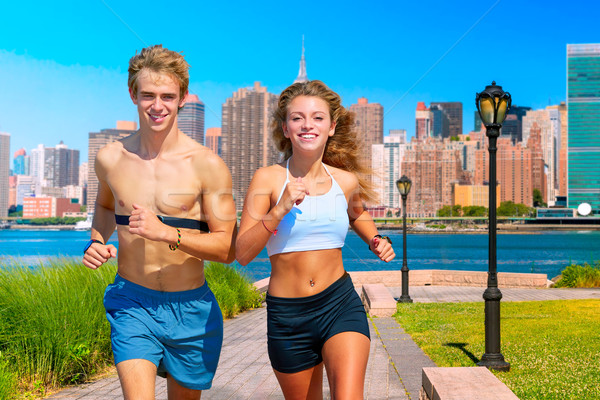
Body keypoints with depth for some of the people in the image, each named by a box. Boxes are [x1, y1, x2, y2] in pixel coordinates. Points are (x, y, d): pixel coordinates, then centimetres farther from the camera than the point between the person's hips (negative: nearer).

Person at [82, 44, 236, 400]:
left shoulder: (208, 165, -11)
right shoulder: (110, 158, 0)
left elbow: (227, 248, -11)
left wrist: (167, 233, -25)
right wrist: (97, 242, 2)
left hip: (190, 307, -1)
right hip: (131, 303, 1)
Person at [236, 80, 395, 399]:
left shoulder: (346, 181, 3)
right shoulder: (268, 179, -6)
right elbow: (242, 253, -12)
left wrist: (375, 240, 8)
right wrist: (279, 209, -23)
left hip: (341, 304, 1)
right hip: (287, 315, -1)